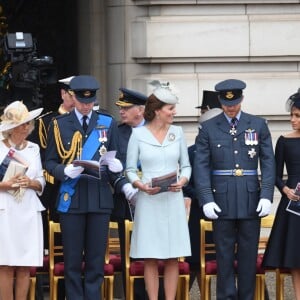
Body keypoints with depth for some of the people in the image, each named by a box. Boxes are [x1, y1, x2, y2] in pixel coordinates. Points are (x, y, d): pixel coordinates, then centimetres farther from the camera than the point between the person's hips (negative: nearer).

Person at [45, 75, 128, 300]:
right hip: (71, 197, -1)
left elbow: (114, 161, 14)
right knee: (73, 258, 1)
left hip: (100, 197, 1)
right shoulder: (59, 124, 6)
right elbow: (50, 162, 7)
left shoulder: (108, 123, 11)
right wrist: (65, 171, -13)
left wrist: (123, 185, -4)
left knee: (97, 256, 2)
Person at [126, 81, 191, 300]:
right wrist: (142, 186, -15)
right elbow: (130, 169, 3)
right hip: (148, 201, -2)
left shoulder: (177, 132, 8)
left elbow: (186, 165, 11)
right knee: (151, 258, -1)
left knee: (172, 258, 2)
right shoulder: (138, 134, 0)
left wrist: (183, 181, -9)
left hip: (173, 200, 2)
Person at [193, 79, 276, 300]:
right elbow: (201, 166, 0)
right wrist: (206, 199, -10)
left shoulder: (259, 125, 6)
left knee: (248, 254, 4)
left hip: (251, 199, 1)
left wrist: (267, 196, -7)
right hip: (222, 199, -1)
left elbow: (268, 163, 3)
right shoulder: (208, 128, 4)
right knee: (225, 254, 2)